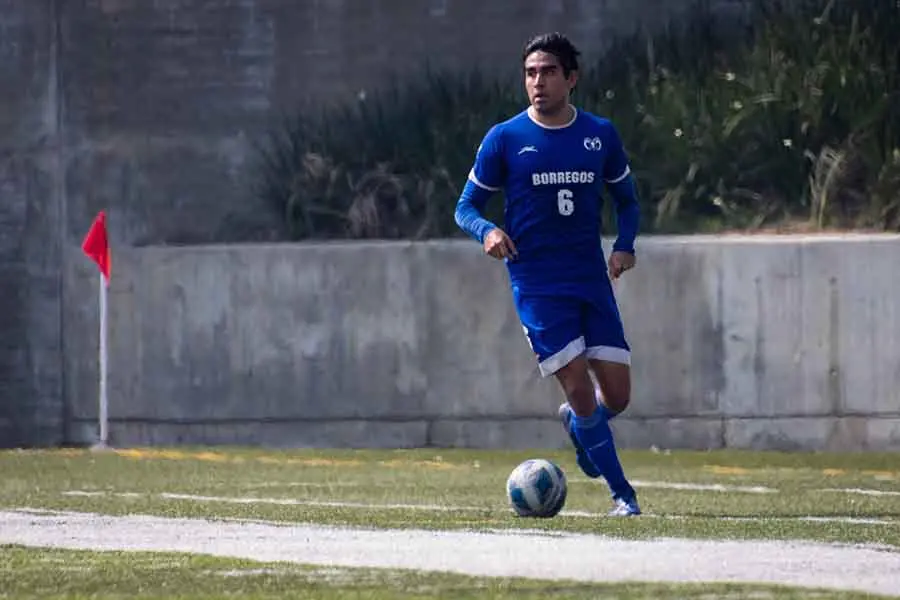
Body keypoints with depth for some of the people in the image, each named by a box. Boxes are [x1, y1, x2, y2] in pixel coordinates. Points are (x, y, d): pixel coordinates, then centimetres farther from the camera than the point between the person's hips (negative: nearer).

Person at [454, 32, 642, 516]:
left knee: (617, 396, -1)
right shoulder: (504, 139, -2)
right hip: (536, 284, -3)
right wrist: (487, 232, -18)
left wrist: (624, 246, -2)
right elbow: (466, 207, 4)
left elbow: (626, 199, 18)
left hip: (592, 278, 3)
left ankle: (574, 422, 35)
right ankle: (622, 493, 0)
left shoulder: (601, 135, 6)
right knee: (580, 387, -13)